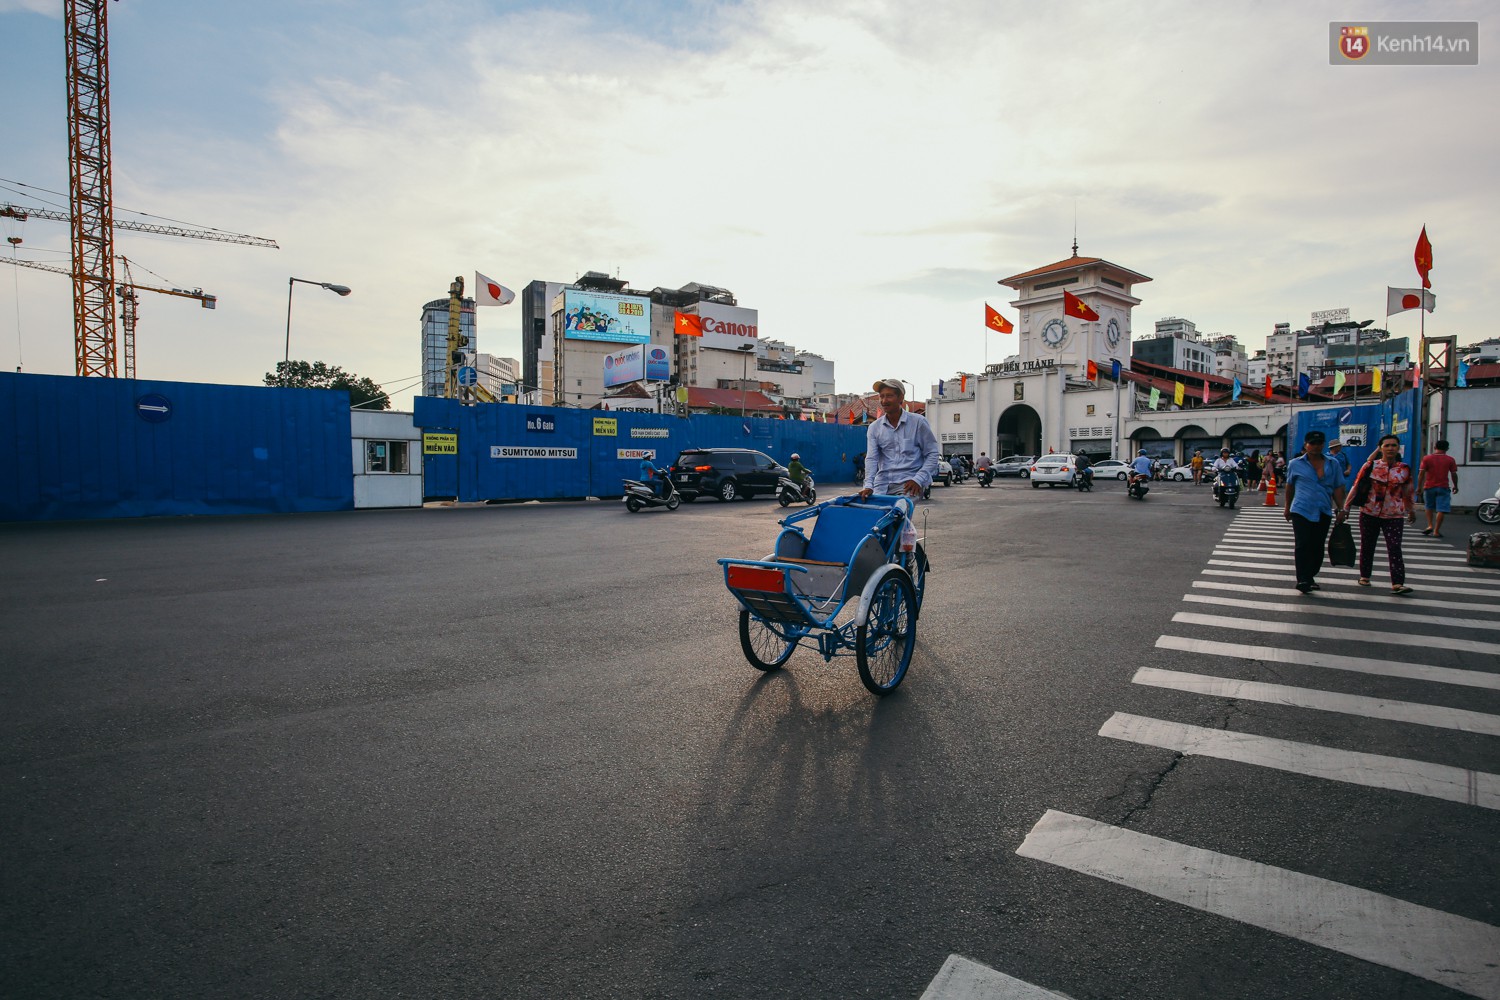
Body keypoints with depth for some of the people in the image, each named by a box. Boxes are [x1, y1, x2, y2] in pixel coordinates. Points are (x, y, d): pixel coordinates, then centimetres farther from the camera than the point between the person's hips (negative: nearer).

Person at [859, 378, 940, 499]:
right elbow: (871, 458, 0)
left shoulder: (918, 422, 4)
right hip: (882, 482, 3)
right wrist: (868, 485, -17)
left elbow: (932, 454, 4)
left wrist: (918, 480, -11)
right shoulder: (874, 428, 11)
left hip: (908, 482, -3)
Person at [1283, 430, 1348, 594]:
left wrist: (1340, 508, 0)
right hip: (1301, 511, -3)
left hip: (1323, 513, 3)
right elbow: (1289, 487, 13)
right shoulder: (1295, 464, 3)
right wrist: (1287, 507, 17)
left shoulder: (1333, 464, 9)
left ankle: (1310, 577, 19)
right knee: (1302, 546, -8)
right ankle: (1302, 580, -8)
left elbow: (1338, 488, 9)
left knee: (1318, 547, 8)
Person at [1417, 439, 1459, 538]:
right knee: (1441, 510, -1)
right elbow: (1454, 474, 4)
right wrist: (1455, 486, 18)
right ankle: (1436, 531, -4)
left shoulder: (1426, 458, 0)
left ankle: (1430, 525, 7)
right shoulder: (1450, 459, 2)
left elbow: (1421, 473, -4)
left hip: (1429, 487, 0)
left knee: (1429, 507, 20)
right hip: (1443, 487, 0)